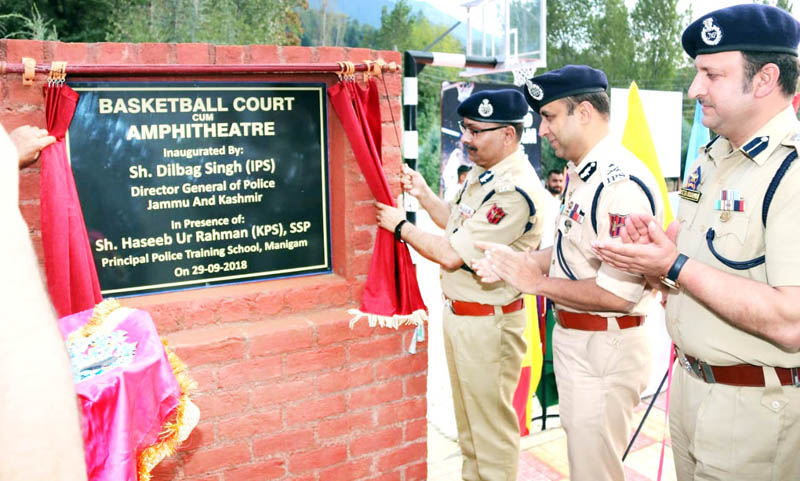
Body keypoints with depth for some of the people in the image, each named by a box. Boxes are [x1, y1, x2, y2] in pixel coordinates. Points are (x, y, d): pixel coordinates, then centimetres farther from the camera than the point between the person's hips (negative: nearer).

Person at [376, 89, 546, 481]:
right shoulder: (481, 172, 7)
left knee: (492, 427, 6)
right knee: (467, 420, 24)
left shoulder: (515, 190, -25)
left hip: (488, 323, -10)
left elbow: (451, 255, -25)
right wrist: (424, 195, 6)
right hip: (457, 311, 10)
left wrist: (401, 226, -11)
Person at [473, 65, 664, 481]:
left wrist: (538, 282, -18)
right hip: (573, 338, 10)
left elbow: (619, 293, -29)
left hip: (604, 350, -10)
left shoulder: (622, 183, -24)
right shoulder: (581, 176, 10)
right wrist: (518, 261, 3)